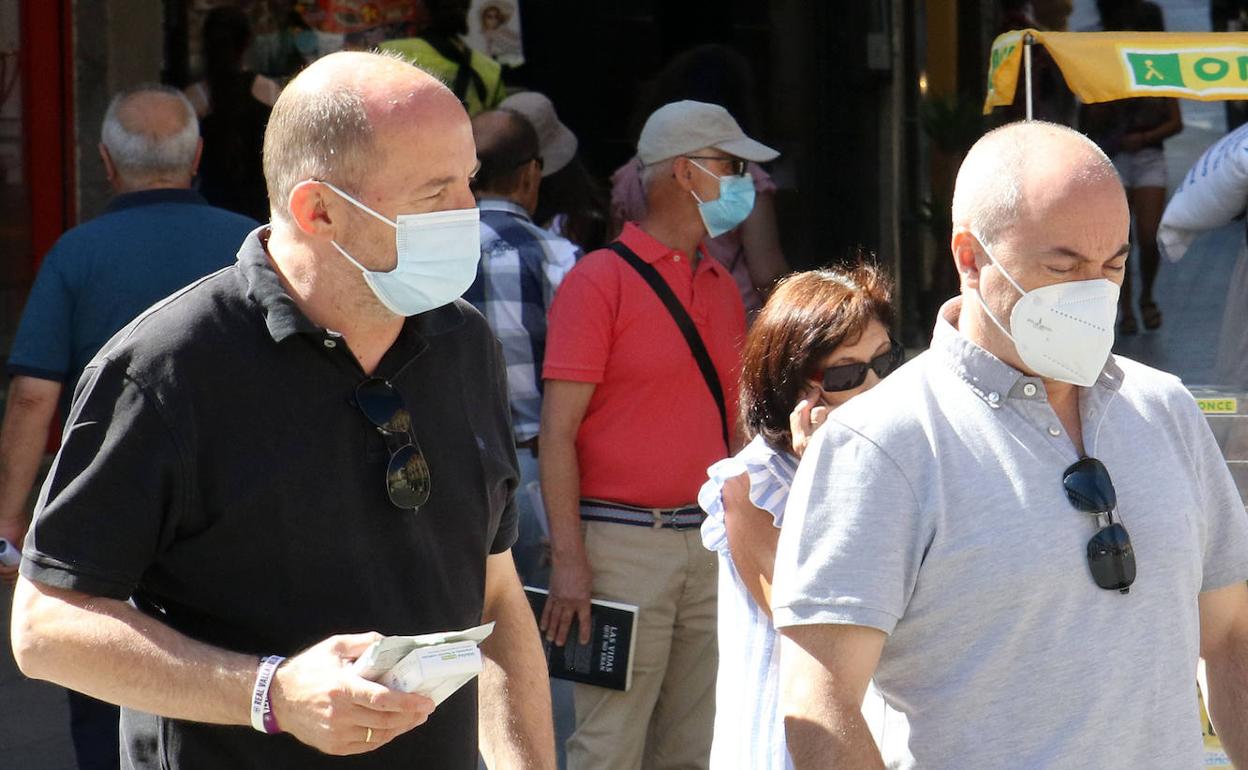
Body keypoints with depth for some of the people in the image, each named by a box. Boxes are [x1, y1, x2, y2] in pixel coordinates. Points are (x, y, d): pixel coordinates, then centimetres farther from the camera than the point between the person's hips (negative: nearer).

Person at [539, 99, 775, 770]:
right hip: (623, 544, -6)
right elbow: (558, 429, -10)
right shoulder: (599, 280, -6)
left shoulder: (722, 287, 14)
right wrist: (568, 558, -16)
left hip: (712, 545, 7)